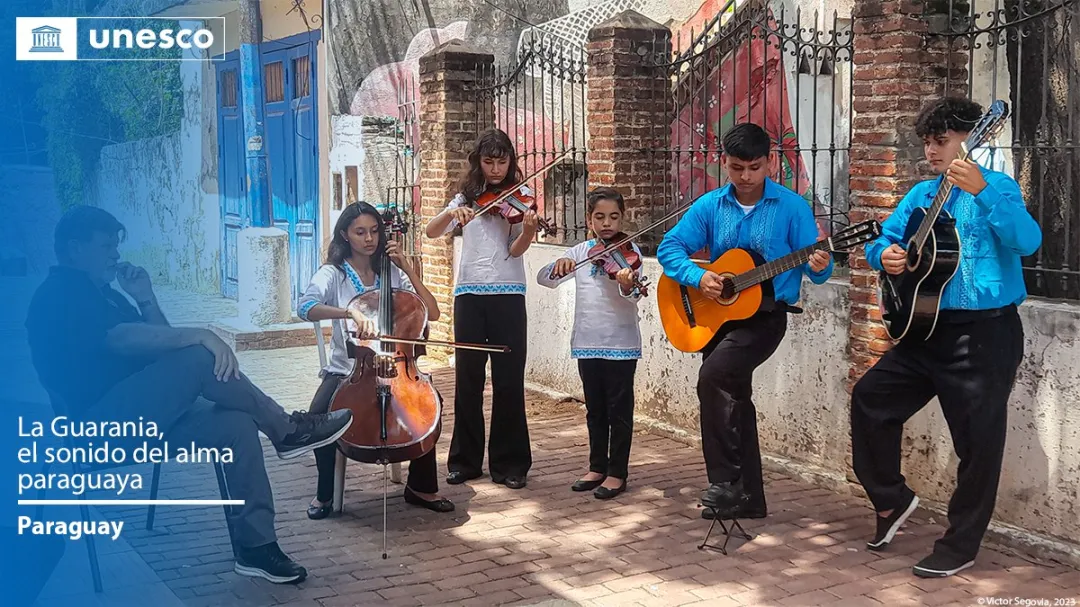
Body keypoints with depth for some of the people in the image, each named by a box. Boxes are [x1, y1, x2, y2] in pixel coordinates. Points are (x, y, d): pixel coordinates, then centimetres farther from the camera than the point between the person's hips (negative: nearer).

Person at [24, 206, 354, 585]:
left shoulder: (100, 293, 22)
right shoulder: (60, 295, -9)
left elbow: (156, 342, 18)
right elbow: (121, 339, -27)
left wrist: (146, 300, 3)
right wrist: (198, 336, -30)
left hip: (134, 412, 9)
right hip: (103, 419, -9)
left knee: (237, 425, -12)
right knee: (198, 358, -27)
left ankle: (255, 546, -12)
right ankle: (286, 430, -14)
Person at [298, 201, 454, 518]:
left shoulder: (392, 273, 7)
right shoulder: (333, 274, -1)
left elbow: (432, 313, 0)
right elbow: (306, 307, -22)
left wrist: (408, 269, -8)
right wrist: (352, 312, -39)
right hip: (345, 370, -2)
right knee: (320, 414, -31)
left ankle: (421, 485, -6)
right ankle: (324, 492, -6)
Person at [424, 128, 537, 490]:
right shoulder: (466, 198, 11)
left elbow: (515, 251, -9)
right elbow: (431, 232, -1)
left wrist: (528, 230, -29)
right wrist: (452, 213, -20)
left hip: (507, 294, -2)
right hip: (469, 294, 2)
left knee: (509, 379, -1)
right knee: (467, 377, 5)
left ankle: (510, 463, 8)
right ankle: (465, 460, 15)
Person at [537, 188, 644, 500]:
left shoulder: (629, 251, -5)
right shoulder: (580, 252, 7)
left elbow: (635, 296, -18)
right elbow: (544, 278, 2)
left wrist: (627, 285, -41)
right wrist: (559, 266, -19)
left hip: (621, 343, -4)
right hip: (587, 343, 4)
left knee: (619, 409, 3)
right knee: (595, 409, 14)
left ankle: (617, 473, 11)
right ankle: (597, 467, 25)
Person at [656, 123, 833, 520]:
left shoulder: (791, 207, -7)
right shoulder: (710, 206, 2)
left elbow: (816, 268, -7)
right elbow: (669, 248, 1)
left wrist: (819, 267, -30)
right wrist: (698, 277, -16)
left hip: (765, 316, -5)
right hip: (717, 315, 5)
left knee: (713, 376, -27)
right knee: (733, 402, 10)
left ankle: (726, 481, -16)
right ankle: (747, 498, 24)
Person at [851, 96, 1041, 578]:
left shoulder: (996, 188, -8)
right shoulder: (921, 194, 11)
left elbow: (1028, 241, -25)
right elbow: (882, 239, 18)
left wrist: (981, 191, -37)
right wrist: (884, 254, -6)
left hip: (985, 334, -7)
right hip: (927, 326, 7)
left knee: (978, 440, 0)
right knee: (870, 397, 5)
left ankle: (959, 547, 15)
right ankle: (892, 500, 22)